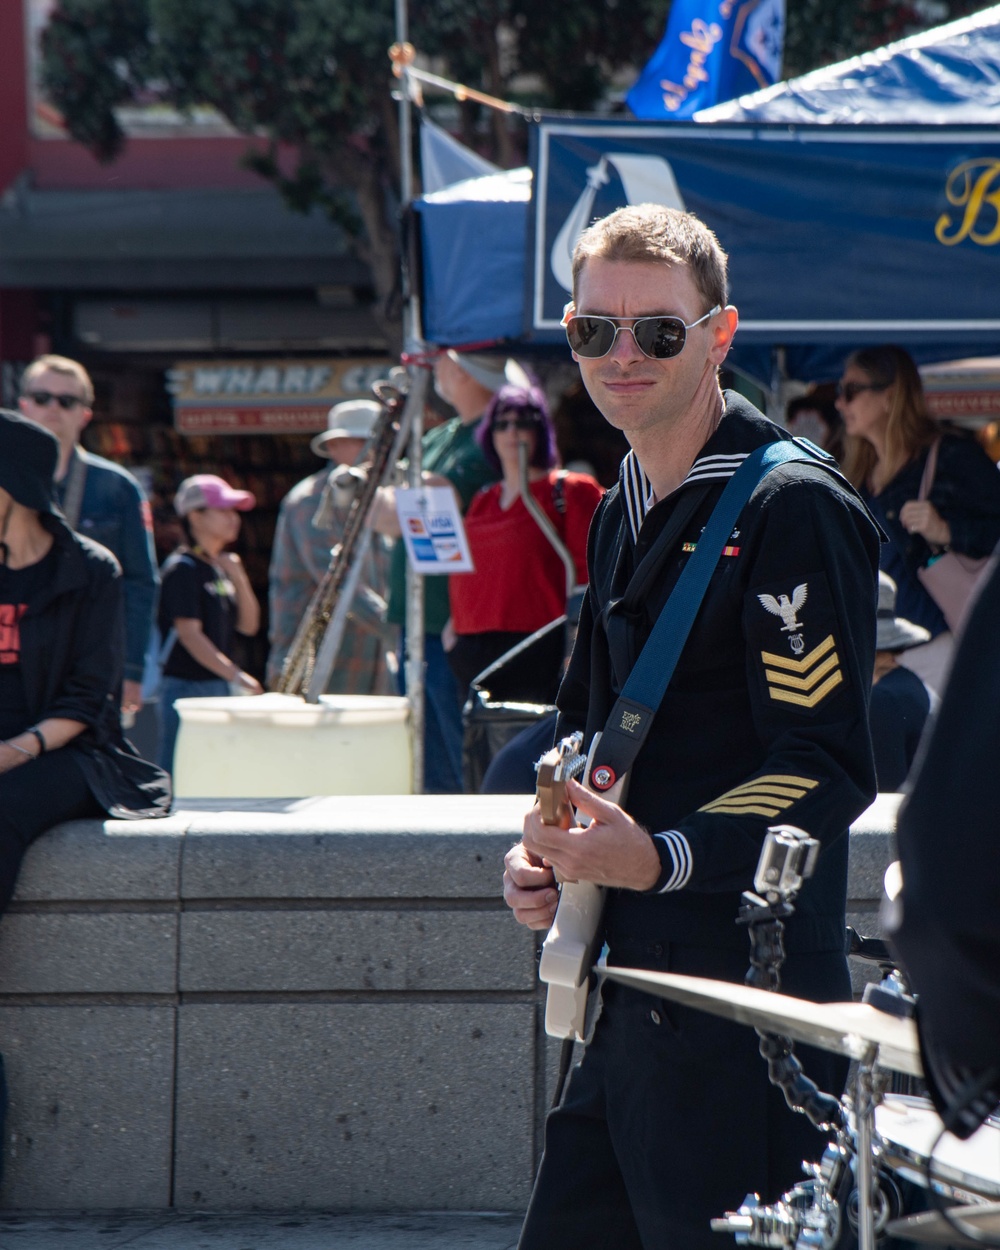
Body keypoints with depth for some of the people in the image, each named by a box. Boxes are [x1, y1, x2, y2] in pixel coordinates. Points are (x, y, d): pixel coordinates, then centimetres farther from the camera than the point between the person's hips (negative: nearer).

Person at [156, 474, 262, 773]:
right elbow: (189, 634, -19)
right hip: (187, 689, -8)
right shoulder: (182, 569, -11)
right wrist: (235, 675, -25)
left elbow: (248, 625, 12)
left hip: (221, 689, 8)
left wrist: (238, 577, -3)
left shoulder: (221, 566, 14)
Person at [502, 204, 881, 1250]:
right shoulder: (624, 515, 17)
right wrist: (543, 854, 7)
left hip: (746, 994, -9)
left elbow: (826, 769, -17)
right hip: (630, 992, 9)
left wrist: (661, 858, -29)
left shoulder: (794, 509, -10)